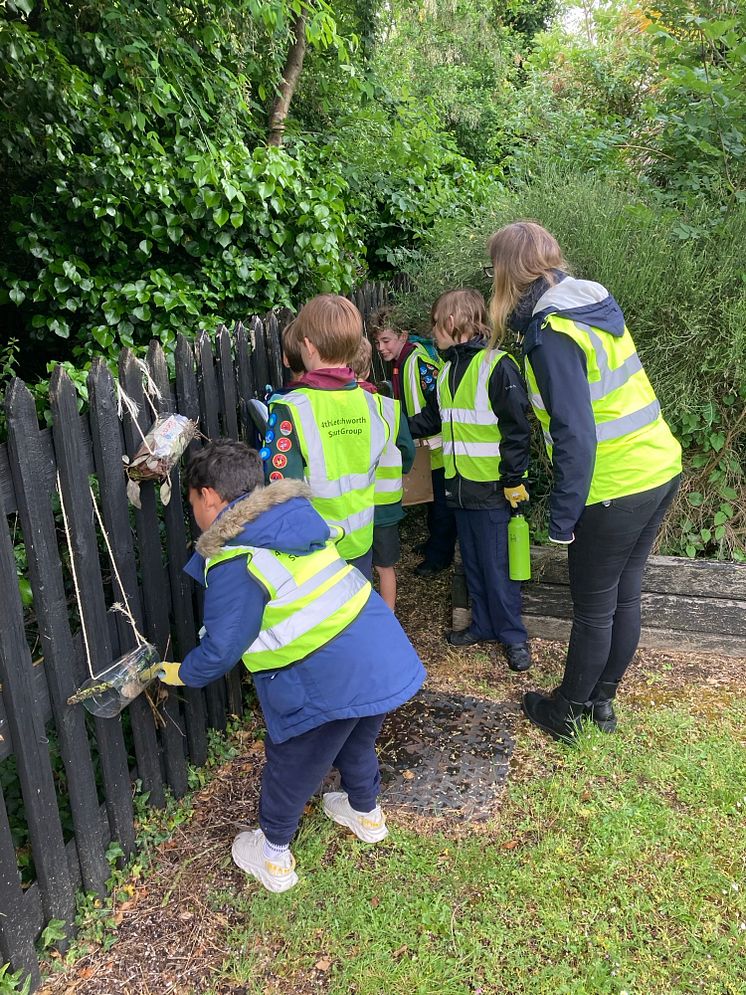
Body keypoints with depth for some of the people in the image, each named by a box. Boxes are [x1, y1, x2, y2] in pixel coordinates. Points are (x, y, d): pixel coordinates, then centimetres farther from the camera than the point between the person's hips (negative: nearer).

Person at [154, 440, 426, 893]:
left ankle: (273, 856, 39)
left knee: (292, 762, 17)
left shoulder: (234, 561, -14)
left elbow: (221, 648, -8)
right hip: (384, 654, 8)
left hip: (330, 679, -7)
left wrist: (183, 673, 14)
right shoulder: (295, 516, 9)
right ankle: (366, 812, 57)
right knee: (357, 740, 32)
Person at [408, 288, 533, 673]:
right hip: (459, 486, 8)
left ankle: (513, 635, 15)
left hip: (491, 489, -8)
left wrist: (513, 481, -16)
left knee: (497, 566, 1)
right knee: (472, 563, 16)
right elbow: (431, 419, 23)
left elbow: (516, 429, -15)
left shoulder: (497, 365, -13)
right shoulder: (448, 370, 13)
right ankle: (483, 624, 30)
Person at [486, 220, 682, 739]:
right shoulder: (593, 303, 7)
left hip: (615, 489, -8)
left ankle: (566, 711, 27)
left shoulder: (552, 334, -19)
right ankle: (601, 700, 35)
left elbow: (575, 438, -23)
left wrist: (562, 519, -16)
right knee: (625, 597, 18)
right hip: (660, 468, 8)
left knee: (594, 609, 8)